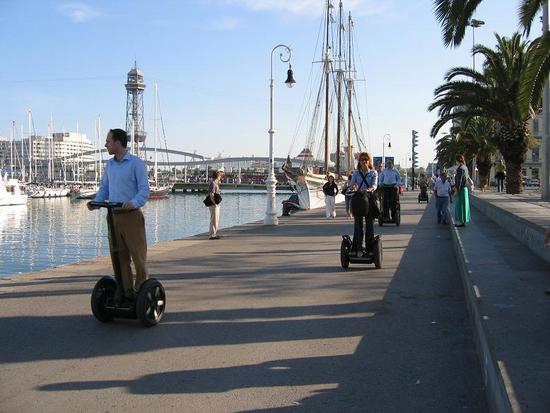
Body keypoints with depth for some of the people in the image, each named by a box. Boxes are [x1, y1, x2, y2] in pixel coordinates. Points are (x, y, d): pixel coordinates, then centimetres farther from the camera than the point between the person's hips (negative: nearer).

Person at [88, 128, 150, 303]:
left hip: (131, 216, -6)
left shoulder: (136, 163, -6)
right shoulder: (109, 164, 15)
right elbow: (104, 188, 19)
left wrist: (134, 202, -30)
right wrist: (96, 202, 0)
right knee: (119, 257, 6)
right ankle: (125, 292, 14)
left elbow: (144, 190, -12)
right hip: (113, 216, 6)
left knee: (138, 256, -1)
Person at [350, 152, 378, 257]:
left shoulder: (373, 172, 6)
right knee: (357, 224, -1)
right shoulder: (356, 172, 11)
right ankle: (357, 248, 3)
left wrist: (369, 189, -31)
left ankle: (369, 249, 8)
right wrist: (354, 187, -27)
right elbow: (352, 183, -2)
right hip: (357, 199, 1)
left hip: (369, 199, -1)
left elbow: (374, 185, -9)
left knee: (369, 224, 1)